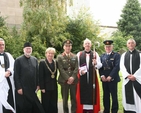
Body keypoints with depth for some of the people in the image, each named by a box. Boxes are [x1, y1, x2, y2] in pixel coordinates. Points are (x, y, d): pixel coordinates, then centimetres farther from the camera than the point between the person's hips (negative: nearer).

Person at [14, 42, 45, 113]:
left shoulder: (35, 60, 7)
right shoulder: (18, 60, -6)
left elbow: (37, 73, 10)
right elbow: (16, 75, -8)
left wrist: (37, 85, 6)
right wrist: (18, 88, -12)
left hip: (32, 87, 4)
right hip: (22, 88, -4)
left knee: (34, 105, 9)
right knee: (23, 107, 5)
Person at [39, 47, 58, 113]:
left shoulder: (55, 62, 7)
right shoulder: (42, 63, -7)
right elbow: (41, 76, -10)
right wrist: (42, 87, -13)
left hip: (54, 87, 4)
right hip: (46, 87, -4)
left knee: (54, 105, 10)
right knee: (46, 104, 6)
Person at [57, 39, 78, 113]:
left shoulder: (75, 57, 12)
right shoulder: (60, 57, 3)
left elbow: (76, 68, 3)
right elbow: (61, 69, -6)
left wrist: (72, 77, -12)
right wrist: (67, 78, -14)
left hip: (73, 80, 2)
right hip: (64, 80, -2)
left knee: (74, 98, 5)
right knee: (65, 98, 3)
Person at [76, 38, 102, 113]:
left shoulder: (95, 54, 7)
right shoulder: (79, 54, 7)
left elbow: (100, 65, -2)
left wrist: (96, 63, -24)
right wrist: (80, 71, -16)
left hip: (92, 77, 0)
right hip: (82, 77, 0)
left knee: (92, 93, 3)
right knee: (83, 93, 3)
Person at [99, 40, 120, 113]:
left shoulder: (116, 55, 0)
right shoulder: (102, 56, 15)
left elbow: (117, 67, -11)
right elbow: (100, 67, 9)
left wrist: (110, 76, -16)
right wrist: (102, 76, -7)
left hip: (113, 79, -4)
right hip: (104, 79, 4)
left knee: (114, 96, 2)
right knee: (105, 96, 9)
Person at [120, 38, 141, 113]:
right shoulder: (123, 55, 12)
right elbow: (122, 67, 3)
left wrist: (135, 76, -12)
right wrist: (128, 75, -11)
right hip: (127, 80, 2)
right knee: (128, 98, 5)